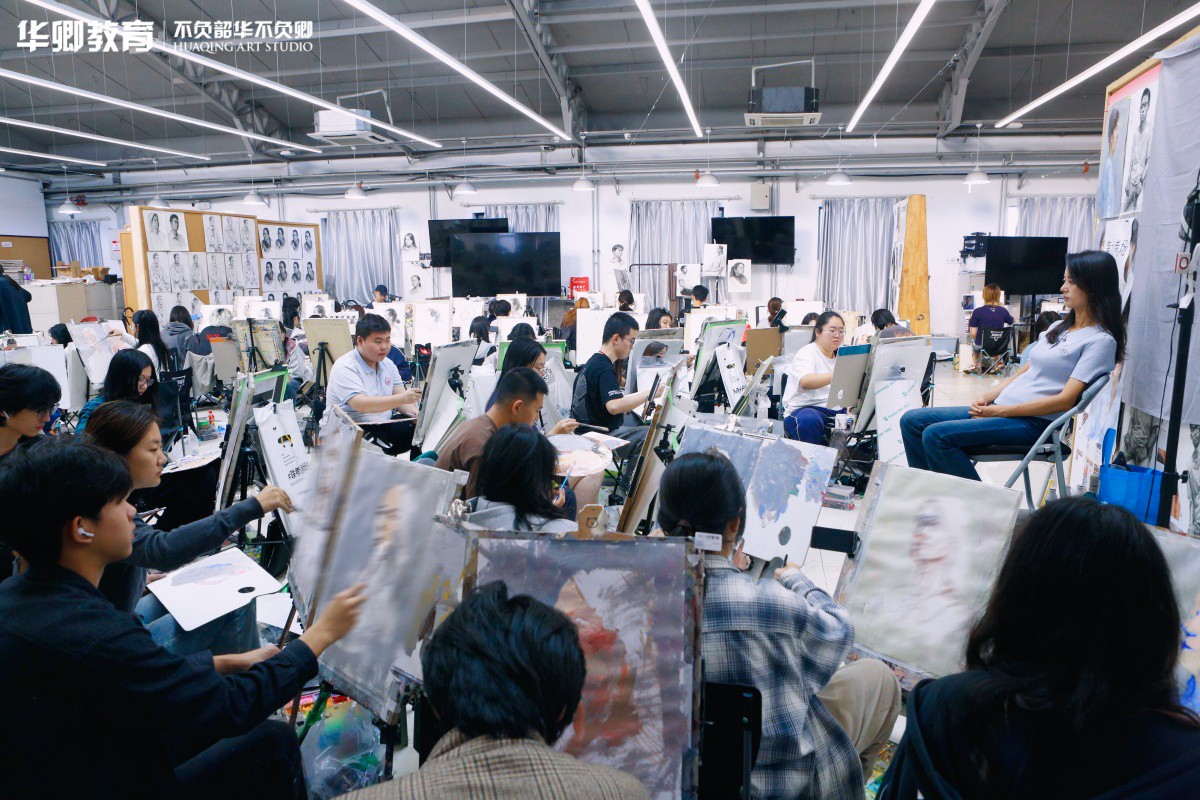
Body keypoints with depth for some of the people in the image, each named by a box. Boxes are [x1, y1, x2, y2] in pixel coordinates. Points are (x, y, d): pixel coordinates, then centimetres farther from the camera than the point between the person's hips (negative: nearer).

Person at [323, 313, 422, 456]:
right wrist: (403, 398, -38)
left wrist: (417, 413, -17)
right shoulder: (344, 368, -14)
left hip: (382, 427, 7)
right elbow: (361, 405, -28)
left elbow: (399, 395, 7)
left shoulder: (388, 365, 13)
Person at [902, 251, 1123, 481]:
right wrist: (985, 398, 1)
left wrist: (1001, 411, -17)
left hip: (1035, 422, -9)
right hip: (1001, 408, 9)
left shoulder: (1101, 340, -5)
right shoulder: (1058, 328, 21)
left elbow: (1065, 400, -14)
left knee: (936, 435, -27)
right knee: (912, 421, -3)